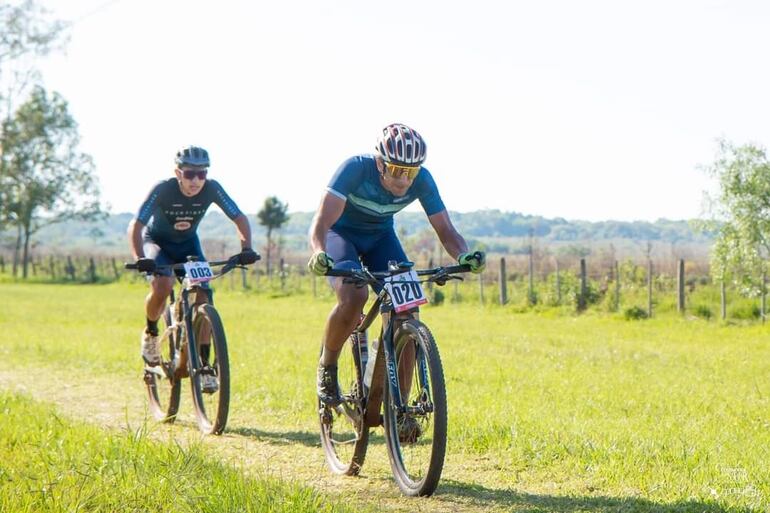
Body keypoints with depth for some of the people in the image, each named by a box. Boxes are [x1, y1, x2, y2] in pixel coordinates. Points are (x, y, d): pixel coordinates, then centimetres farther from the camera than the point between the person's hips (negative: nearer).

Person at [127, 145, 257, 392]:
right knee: (163, 284, -31)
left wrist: (246, 248, -33)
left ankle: (203, 365, -8)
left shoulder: (212, 189, -24)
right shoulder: (163, 190, -31)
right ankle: (150, 332, 0)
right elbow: (136, 226, -34)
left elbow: (240, 218, -16)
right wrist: (139, 258, -50)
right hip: (157, 241, -3)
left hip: (188, 244, 3)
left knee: (203, 295, -16)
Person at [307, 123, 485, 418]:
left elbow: (445, 231, -19)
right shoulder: (356, 168, -33)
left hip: (380, 236, 4)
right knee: (354, 297, -33)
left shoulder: (421, 181, -23)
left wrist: (464, 256, -41)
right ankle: (327, 366, -5)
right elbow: (321, 221, -40)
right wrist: (319, 254, -61)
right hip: (341, 233, -3)